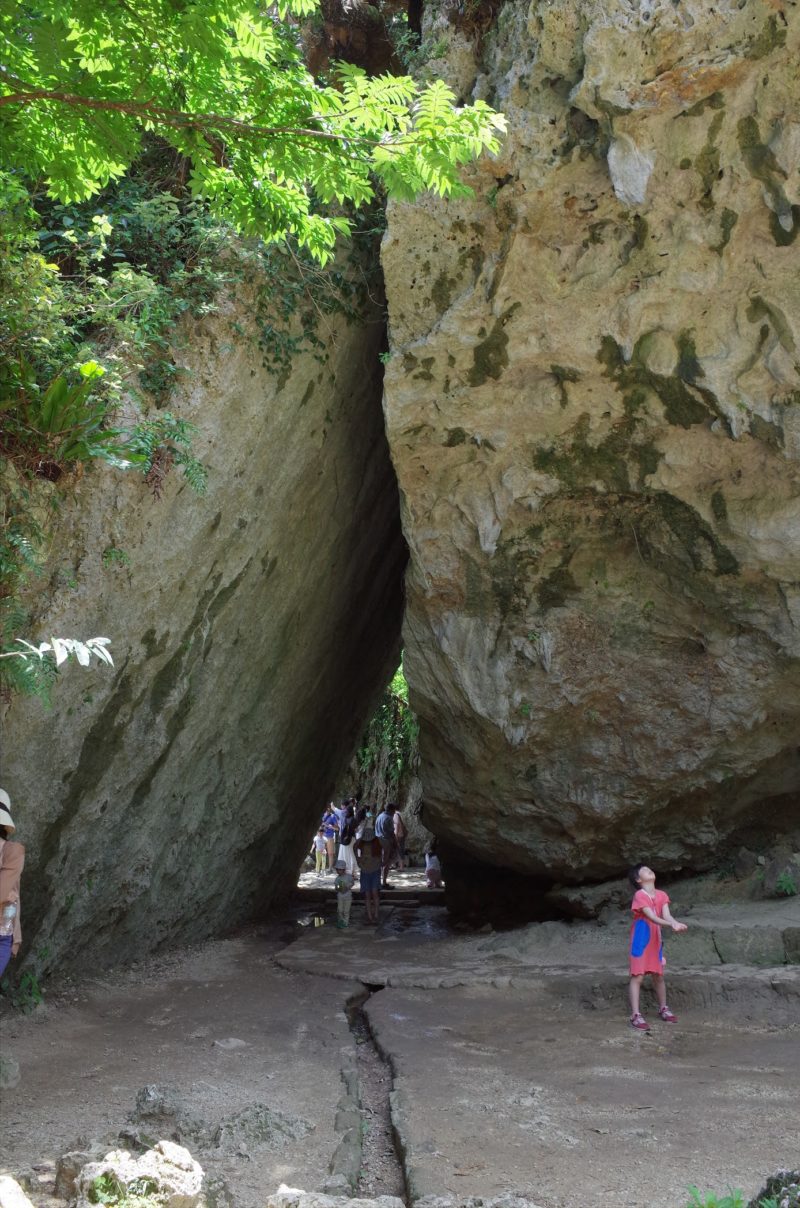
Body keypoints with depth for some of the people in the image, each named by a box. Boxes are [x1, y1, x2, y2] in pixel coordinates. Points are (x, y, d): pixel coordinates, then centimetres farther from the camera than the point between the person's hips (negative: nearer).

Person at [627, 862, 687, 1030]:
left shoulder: (661, 895, 4)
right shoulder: (639, 895, -17)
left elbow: (666, 915, -9)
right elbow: (652, 917, -25)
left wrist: (676, 923, -31)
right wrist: (670, 925, -38)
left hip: (655, 939, 7)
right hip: (640, 940, -6)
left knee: (658, 976, 17)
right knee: (637, 977, -8)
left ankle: (663, 1009, 32)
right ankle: (636, 1015, -8)